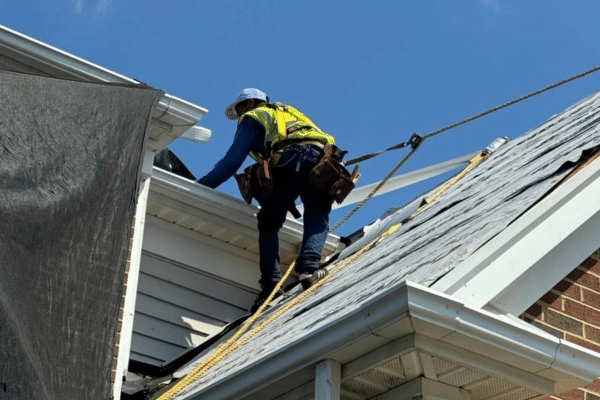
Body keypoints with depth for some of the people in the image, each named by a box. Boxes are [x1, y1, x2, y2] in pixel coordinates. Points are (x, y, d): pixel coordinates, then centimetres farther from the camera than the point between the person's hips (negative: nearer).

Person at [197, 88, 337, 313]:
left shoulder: (253, 117, 23)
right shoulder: (289, 112, 42)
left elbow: (232, 162, 12)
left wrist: (200, 186, 17)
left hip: (289, 159, -4)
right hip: (322, 156, 4)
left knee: (268, 224, 8)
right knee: (317, 219, 8)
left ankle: (271, 284, -5)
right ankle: (309, 267, -19)